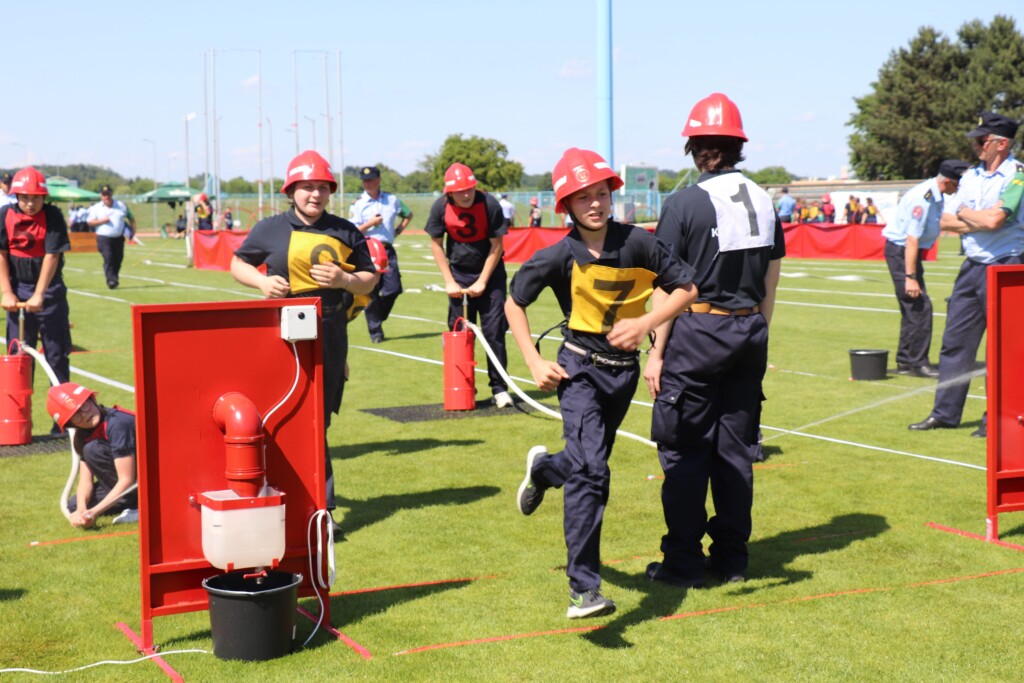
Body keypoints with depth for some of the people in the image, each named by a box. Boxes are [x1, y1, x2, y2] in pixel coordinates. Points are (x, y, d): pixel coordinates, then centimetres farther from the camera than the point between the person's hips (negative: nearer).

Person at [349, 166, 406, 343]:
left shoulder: (392, 200, 10)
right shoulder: (358, 204, 1)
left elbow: (408, 215, 26)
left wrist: (399, 229, 11)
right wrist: (370, 224, -15)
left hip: (387, 250, 3)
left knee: (393, 289, -4)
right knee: (371, 291, -3)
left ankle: (375, 318, 20)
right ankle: (375, 331, 5)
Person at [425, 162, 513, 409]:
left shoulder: (489, 204, -20)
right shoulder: (441, 207, -14)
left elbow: (496, 245, -13)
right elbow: (436, 244, -2)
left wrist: (482, 282, -14)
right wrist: (449, 282, -6)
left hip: (489, 273, -2)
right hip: (459, 274, 2)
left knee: (494, 330, -6)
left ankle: (499, 388, 0)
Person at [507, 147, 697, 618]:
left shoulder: (637, 243, -12)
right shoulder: (559, 257, -13)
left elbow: (685, 288, -4)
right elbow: (514, 303, 1)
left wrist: (646, 323, -18)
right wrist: (534, 363, -5)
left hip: (625, 369, 4)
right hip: (580, 368, -3)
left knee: (588, 464, 19)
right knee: (590, 470, -19)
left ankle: (543, 469, 57)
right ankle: (584, 588, -17)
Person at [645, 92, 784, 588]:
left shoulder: (684, 204, -10)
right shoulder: (763, 202, 7)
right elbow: (770, 282, 12)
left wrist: (656, 352, -5)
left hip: (698, 332, -5)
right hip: (749, 333, 6)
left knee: (685, 453, 3)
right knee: (736, 449, 12)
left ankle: (684, 562, 8)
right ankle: (732, 558, 19)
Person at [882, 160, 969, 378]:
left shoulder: (937, 196, 6)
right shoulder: (922, 197, -24)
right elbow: (912, 239, -27)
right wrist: (910, 277, -28)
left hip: (911, 251, 10)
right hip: (900, 251, -10)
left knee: (913, 307, 14)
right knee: (919, 306, -12)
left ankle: (905, 362, 21)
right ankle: (918, 362, -8)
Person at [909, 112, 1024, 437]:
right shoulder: (971, 176, 13)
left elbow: (993, 219, -22)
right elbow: (946, 221, 9)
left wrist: (964, 214, -4)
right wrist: (980, 221, -7)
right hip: (972, 267, 8)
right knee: (955, 340, 8)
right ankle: (945, 412, 15)